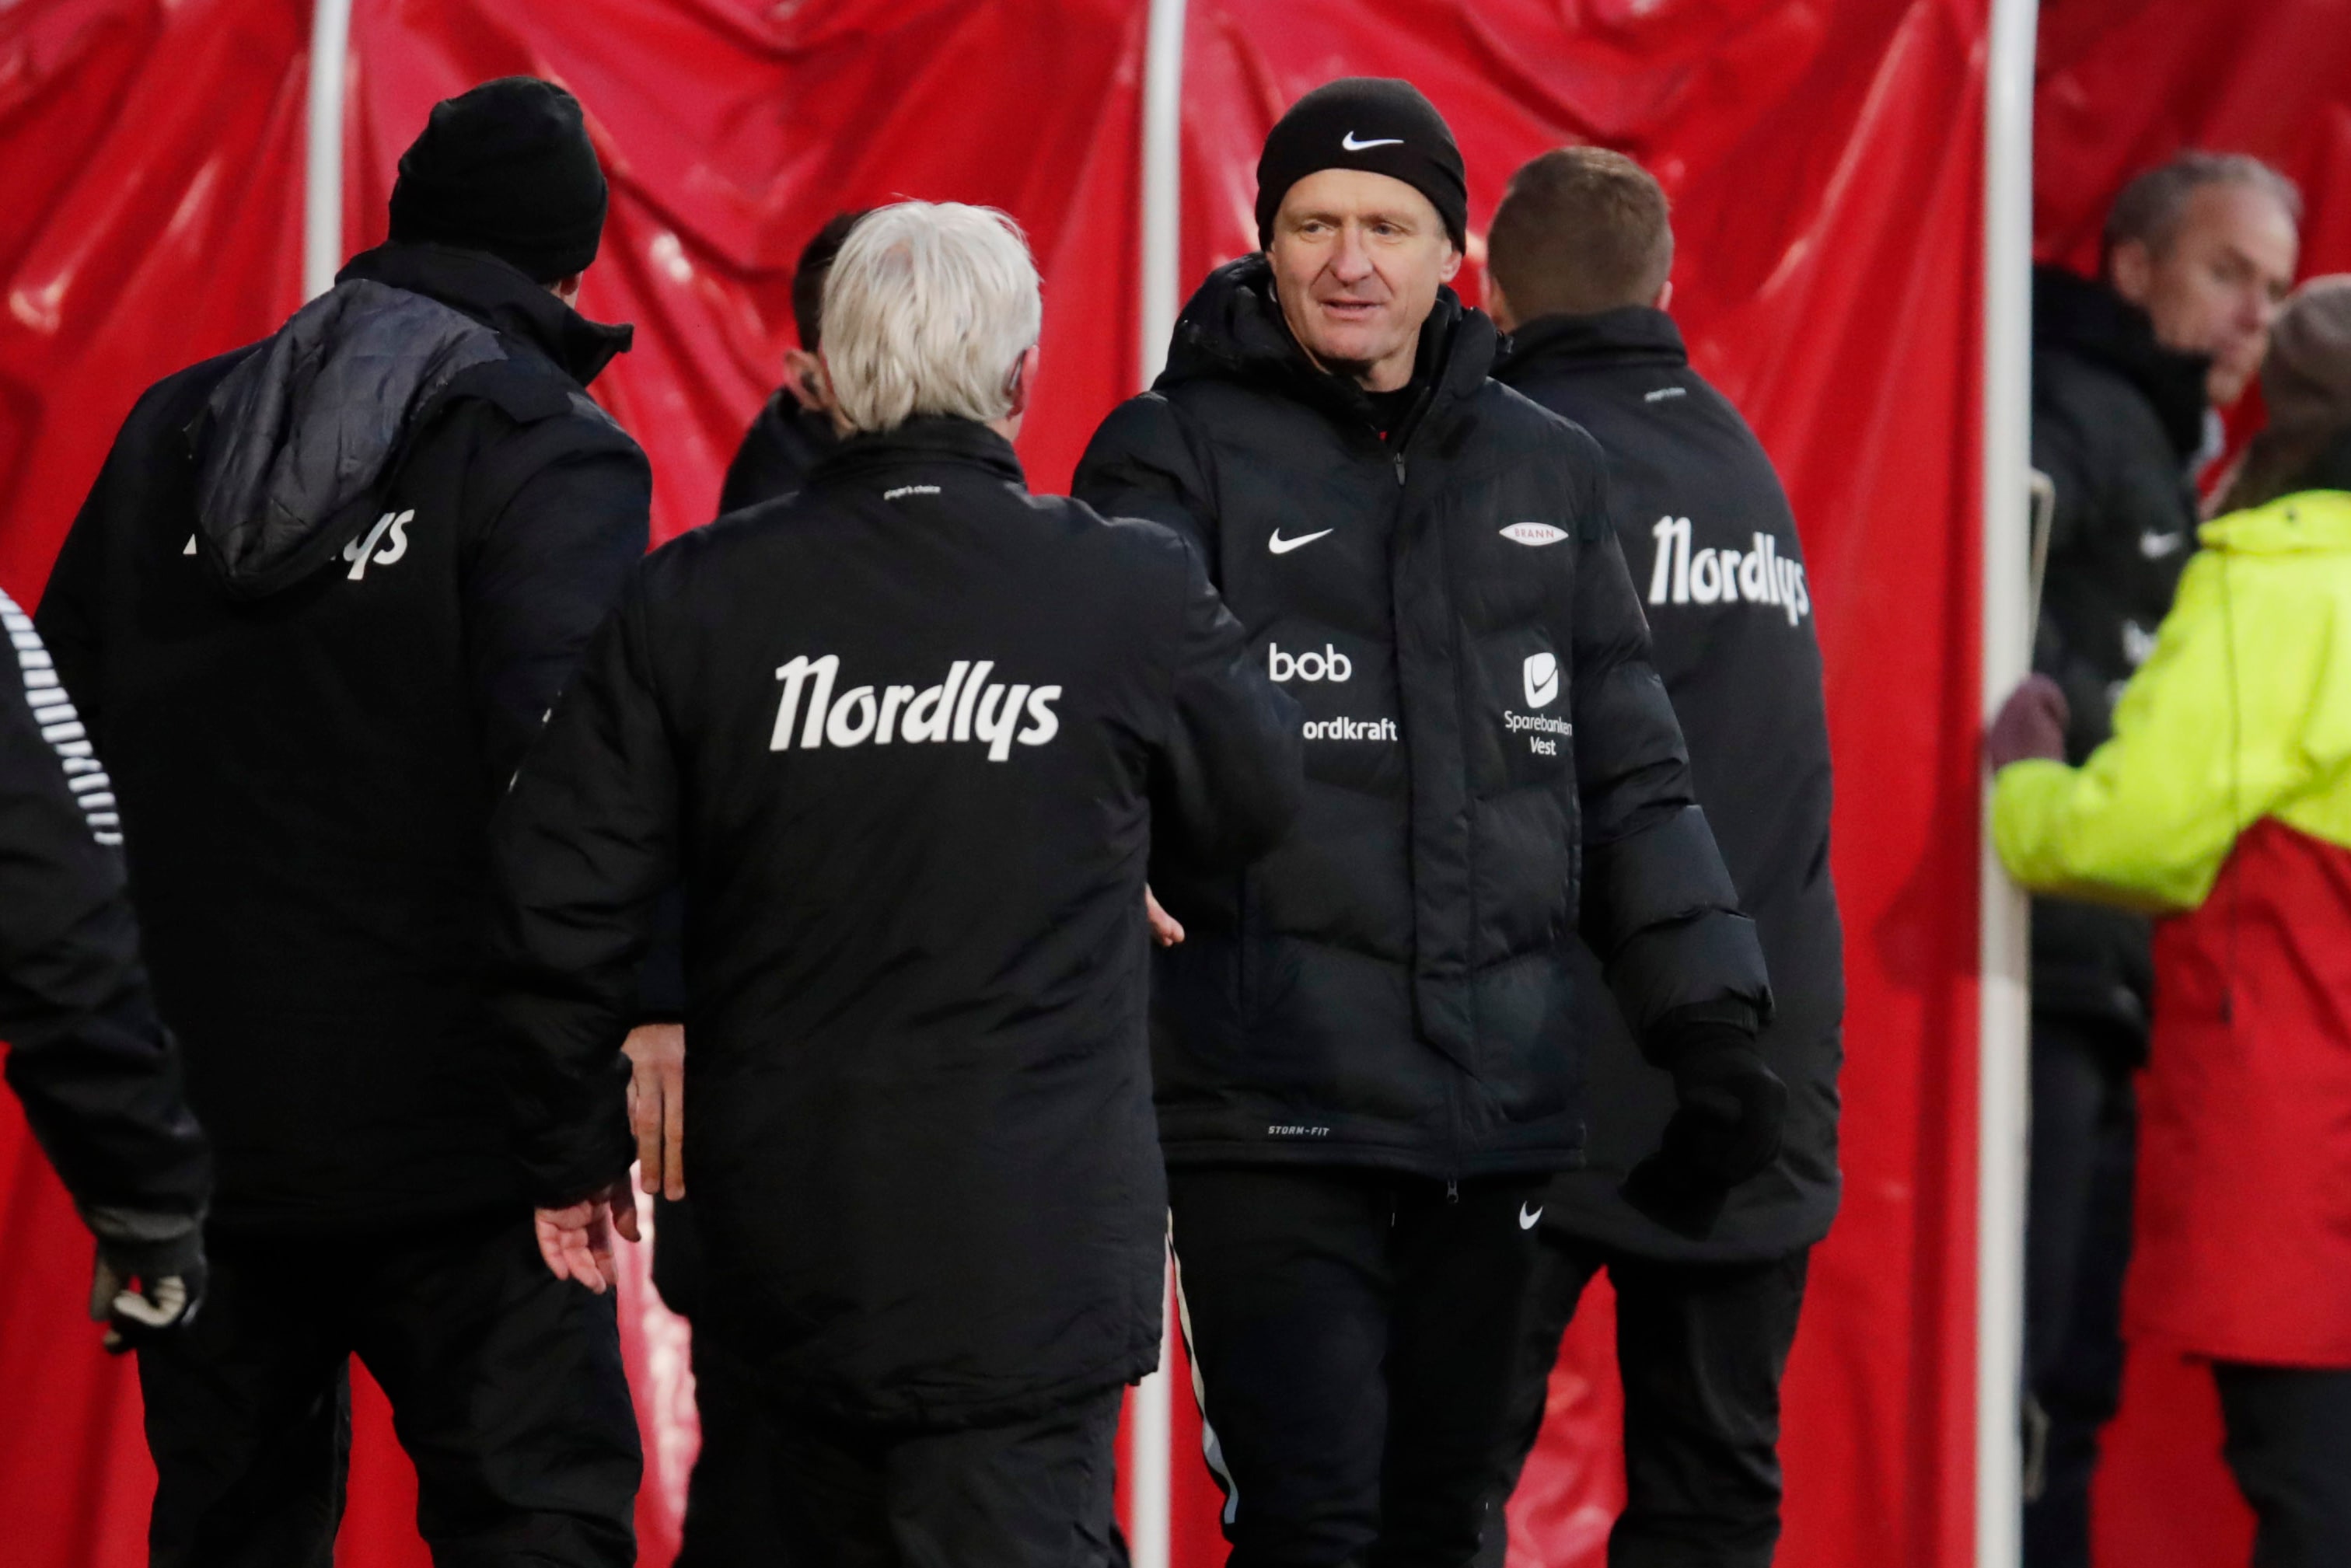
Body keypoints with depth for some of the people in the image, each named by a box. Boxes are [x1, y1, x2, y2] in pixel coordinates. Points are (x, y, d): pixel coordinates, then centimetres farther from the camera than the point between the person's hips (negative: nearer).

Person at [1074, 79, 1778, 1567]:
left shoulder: (1547, 474, 15)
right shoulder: (1183, 453, 0)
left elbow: (1631, 775, 20)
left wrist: (1712, 1020, 14)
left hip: (1499, 1108, 5)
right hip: (1275, 1107, -5)